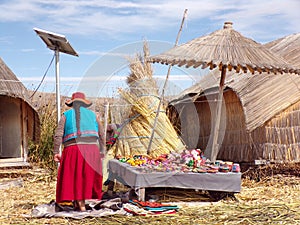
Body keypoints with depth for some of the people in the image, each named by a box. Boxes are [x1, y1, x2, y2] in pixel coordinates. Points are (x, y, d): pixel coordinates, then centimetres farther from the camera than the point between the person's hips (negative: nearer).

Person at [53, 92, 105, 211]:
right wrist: (101, 152, 19)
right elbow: (101, 135, 14)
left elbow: (58, 134, 0)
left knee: (74, 176, 5)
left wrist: (56, 152, 1)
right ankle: (80, 201, 14)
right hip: (91, 148, 2)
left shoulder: (66, 115, 11)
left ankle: (80, 204, 2)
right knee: (88, 175, 13)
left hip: (73, 149, -1)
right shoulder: (92, 114, 16)